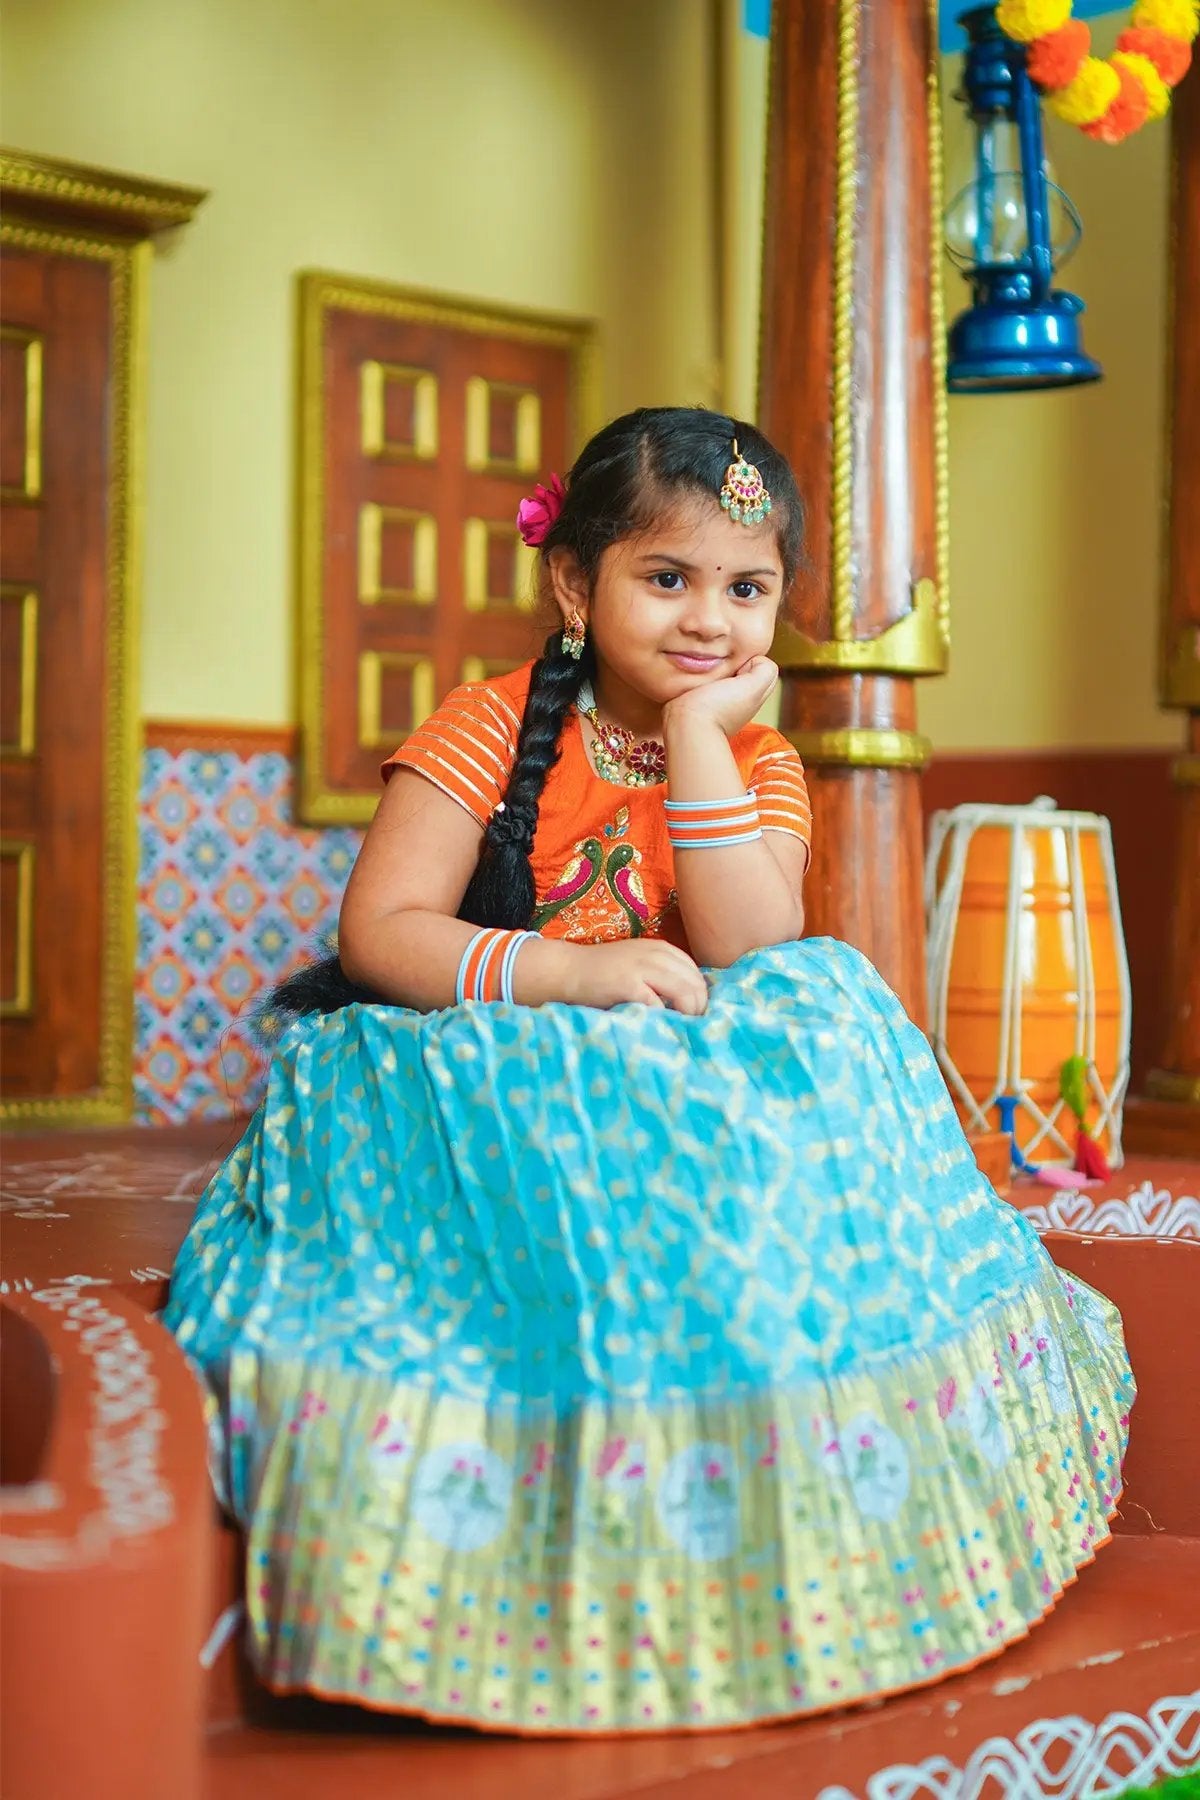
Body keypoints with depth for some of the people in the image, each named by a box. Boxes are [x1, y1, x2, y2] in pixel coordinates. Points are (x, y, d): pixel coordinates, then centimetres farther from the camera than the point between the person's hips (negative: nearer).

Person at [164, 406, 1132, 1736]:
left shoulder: (755, 761, 2)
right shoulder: (492, 728, -8)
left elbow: (749, 953, -16)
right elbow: (379, 930, -15)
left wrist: (696, 734, -18)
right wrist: (570, 973, -27)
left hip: (691, 1082, 5)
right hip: (487, 1080, -4)